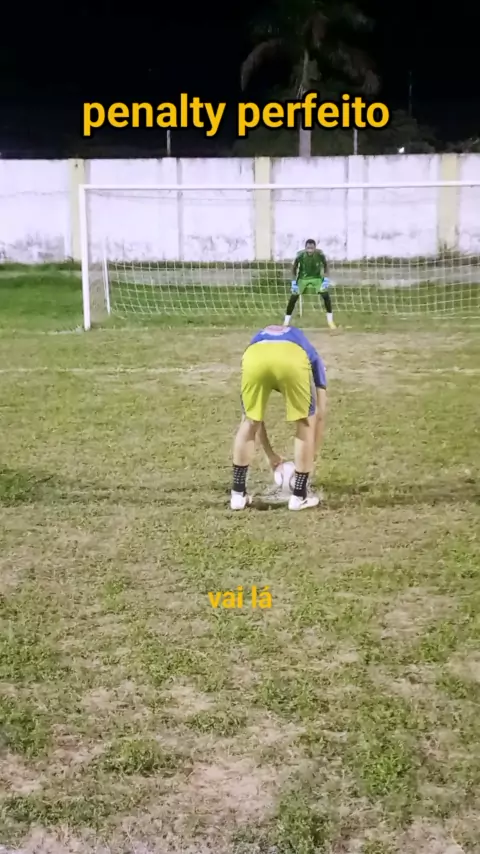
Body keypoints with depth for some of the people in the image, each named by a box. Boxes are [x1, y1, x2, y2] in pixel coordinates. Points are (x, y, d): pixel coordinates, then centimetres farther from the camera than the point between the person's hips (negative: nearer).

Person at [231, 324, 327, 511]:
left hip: (255, 357, 2)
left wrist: (270, 454, 55)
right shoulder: (309, 353, 42)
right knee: (306, 423, 22)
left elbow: (256, 417, 46)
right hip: (294, 358, -2)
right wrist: (312, 455, 48)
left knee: (249, 423, 25)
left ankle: (238, 493, 29)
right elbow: (320, 415, 38)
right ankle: (299, 495, 26)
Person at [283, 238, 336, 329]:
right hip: (303, 278, -1)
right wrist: (294, 281, -13)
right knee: (293, 298, -9)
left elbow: (325, 265, -3)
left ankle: (330, 321, 2)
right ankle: (286, 322, 3)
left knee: (326, 296, -14)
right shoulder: (300, 255, -24)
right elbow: (294, 267, -8)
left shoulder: (320, 254, -22)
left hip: (316, 277, 1)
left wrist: (325, 278, -11)